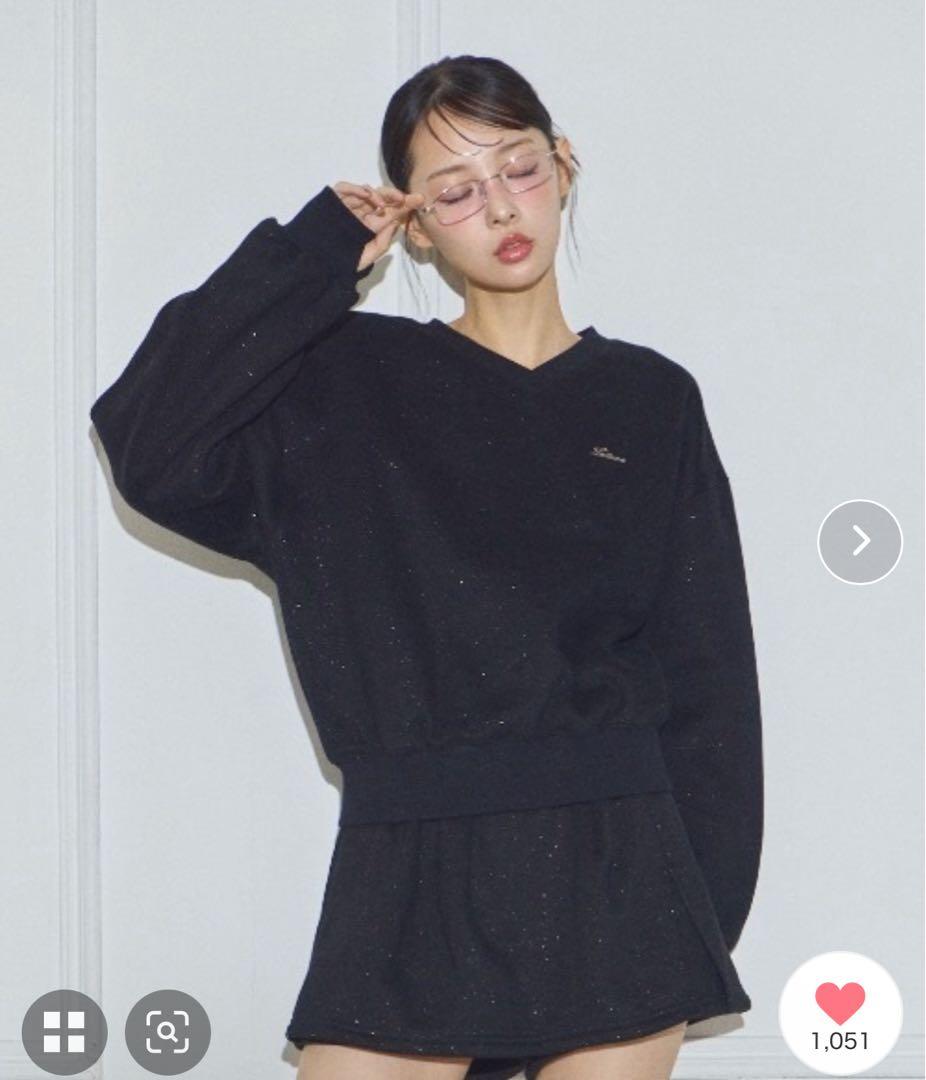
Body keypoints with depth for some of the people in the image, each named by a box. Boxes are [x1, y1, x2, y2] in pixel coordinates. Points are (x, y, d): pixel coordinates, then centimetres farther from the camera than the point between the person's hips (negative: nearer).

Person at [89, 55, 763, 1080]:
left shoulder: (650, 400, 9)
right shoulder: (349, 384, 6)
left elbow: (707, 673, 8)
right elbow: (149, 450, -11)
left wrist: (703, 908, 2)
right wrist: (313, 257, -5)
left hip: (616, 867, 1)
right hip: (412, 873, -1)